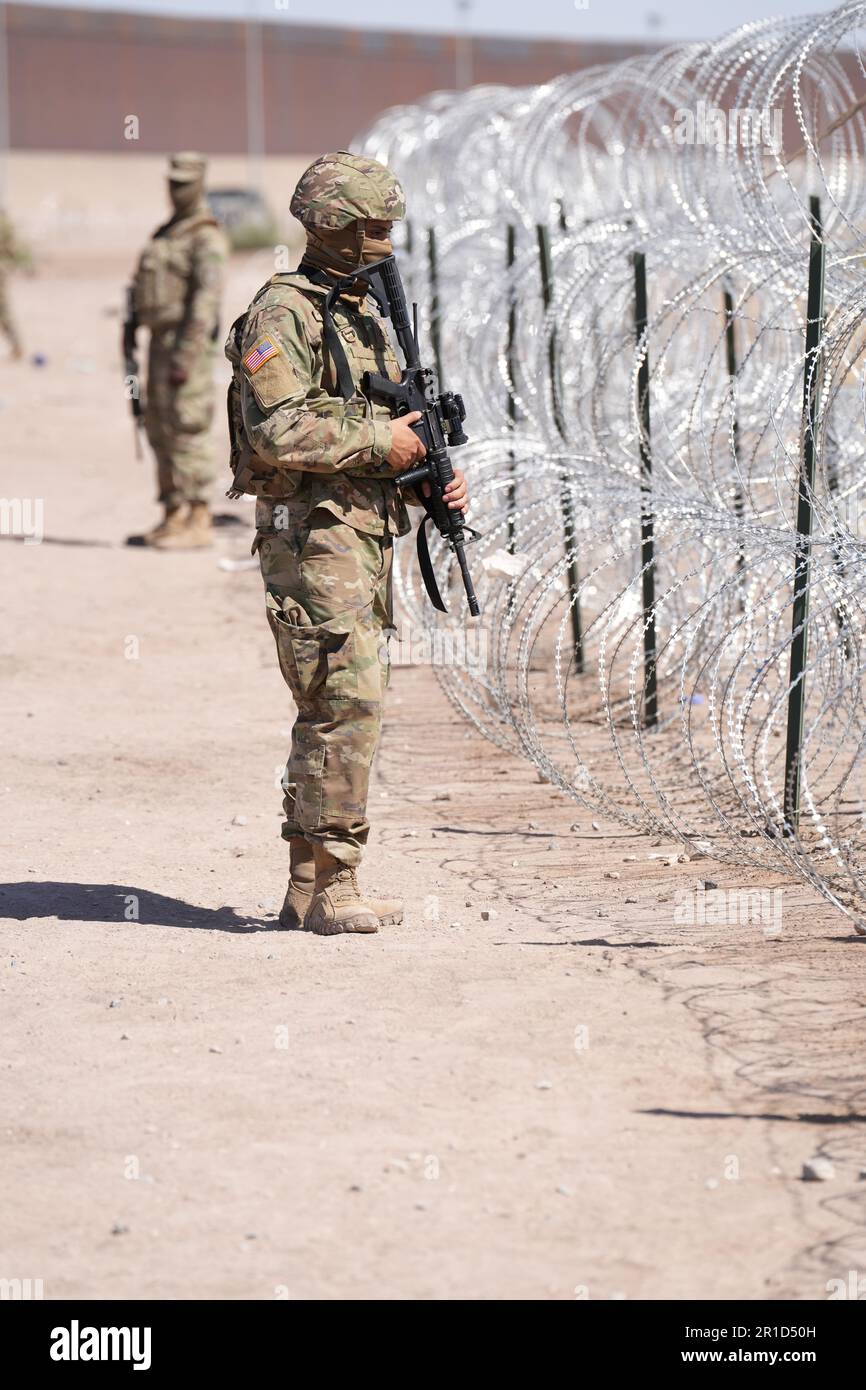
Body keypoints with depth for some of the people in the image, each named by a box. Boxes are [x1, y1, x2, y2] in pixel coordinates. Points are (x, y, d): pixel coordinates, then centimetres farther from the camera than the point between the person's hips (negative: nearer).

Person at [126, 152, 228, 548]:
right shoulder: (168, 233, 19)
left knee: (186, 430, -10)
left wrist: (186, 355, -25)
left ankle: (198, 522, -9)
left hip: (186, 343, -10)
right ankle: (173, 518, 14)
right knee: (160, 431, 10)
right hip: (161, 341, 10)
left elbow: (206, 300, -19)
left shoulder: (206, 238, -10)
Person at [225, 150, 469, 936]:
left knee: (344, 708, 10)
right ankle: (330, 886, -11)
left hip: (369, 534, 10)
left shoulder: (367, 315, 19)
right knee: (346, 703, -14)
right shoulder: (283, 316, -10)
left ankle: (309, 887, 14)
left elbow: (399, 422, 26)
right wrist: (378, 441, -17)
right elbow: (277, 430, -22)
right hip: (313, 538, -9)